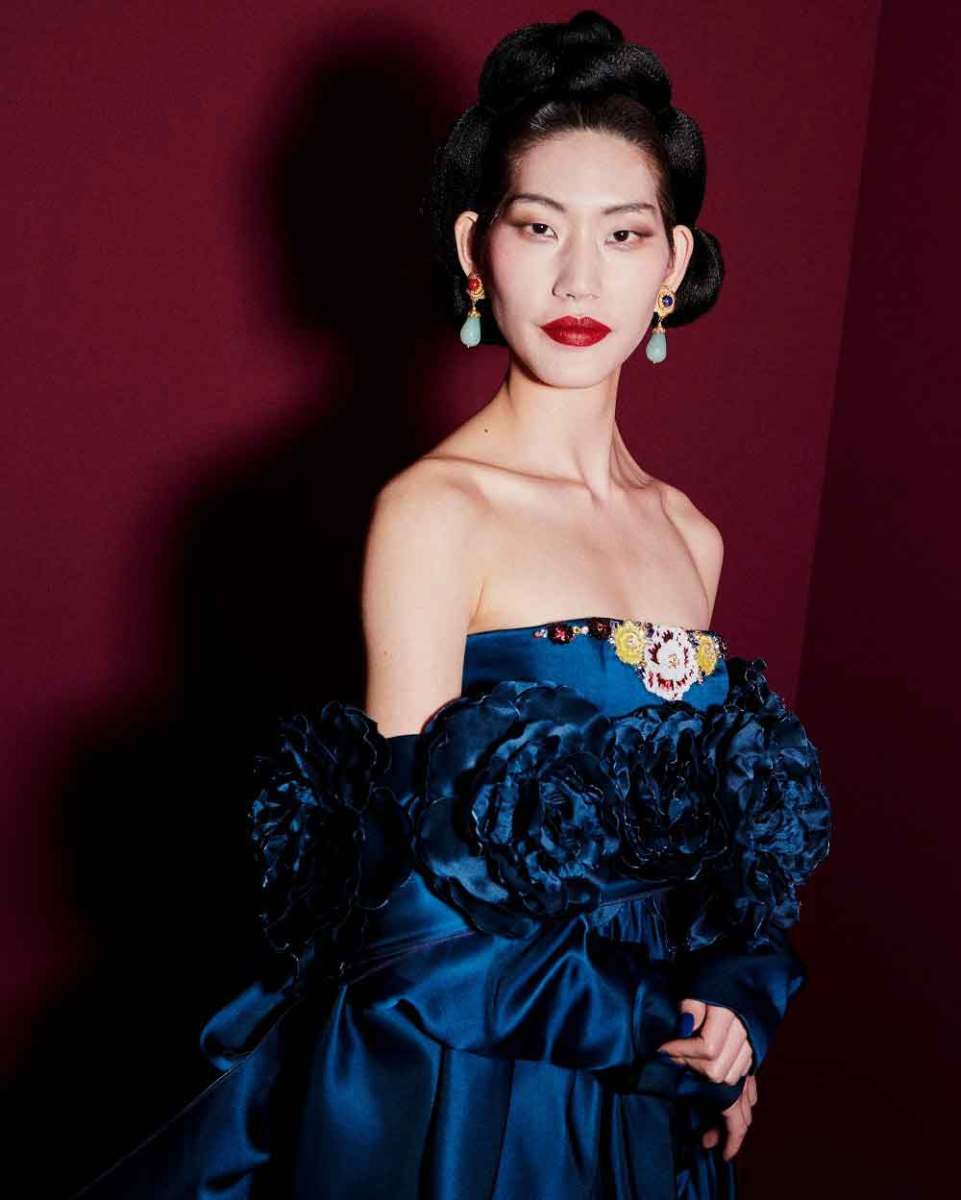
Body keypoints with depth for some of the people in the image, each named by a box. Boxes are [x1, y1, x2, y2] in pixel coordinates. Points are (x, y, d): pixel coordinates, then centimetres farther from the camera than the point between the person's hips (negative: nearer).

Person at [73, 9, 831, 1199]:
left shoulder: (689, 534, 2)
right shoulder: (434, 510, -16)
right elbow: (417, 861, -14)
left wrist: (735, 1024, -1)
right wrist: (655, 1017, -10)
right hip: (450, 1090, -5)